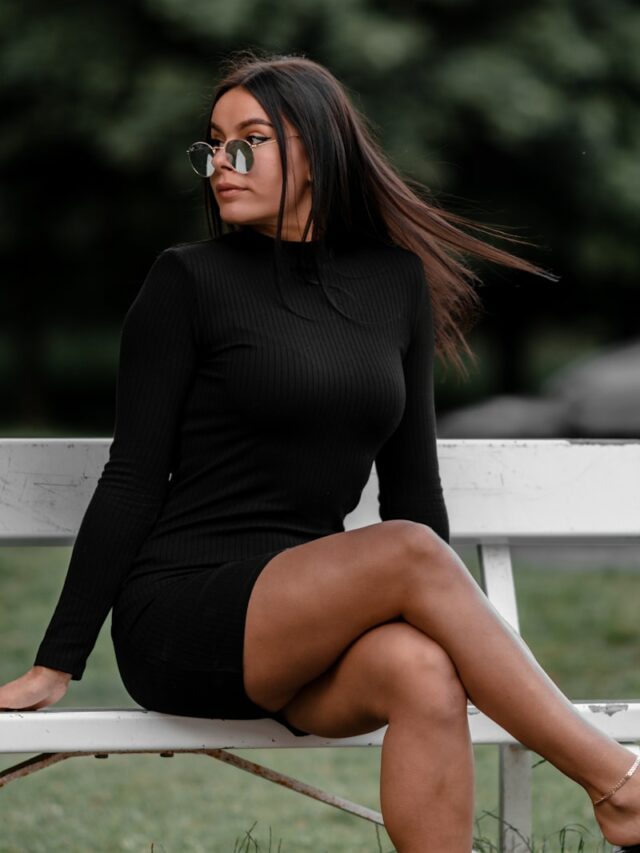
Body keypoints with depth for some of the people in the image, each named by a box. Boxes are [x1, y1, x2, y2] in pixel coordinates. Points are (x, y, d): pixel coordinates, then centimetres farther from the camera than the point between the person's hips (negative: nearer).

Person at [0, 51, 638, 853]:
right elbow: (132, 480, -3)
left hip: (309, 621, 4)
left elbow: (410, 478, 17)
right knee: (410, 551, -30)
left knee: (422, 672, -32)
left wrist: (460, 634, 14)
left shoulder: (397, 283, 12)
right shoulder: (190, 281, -1)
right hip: (177, 617, -4)